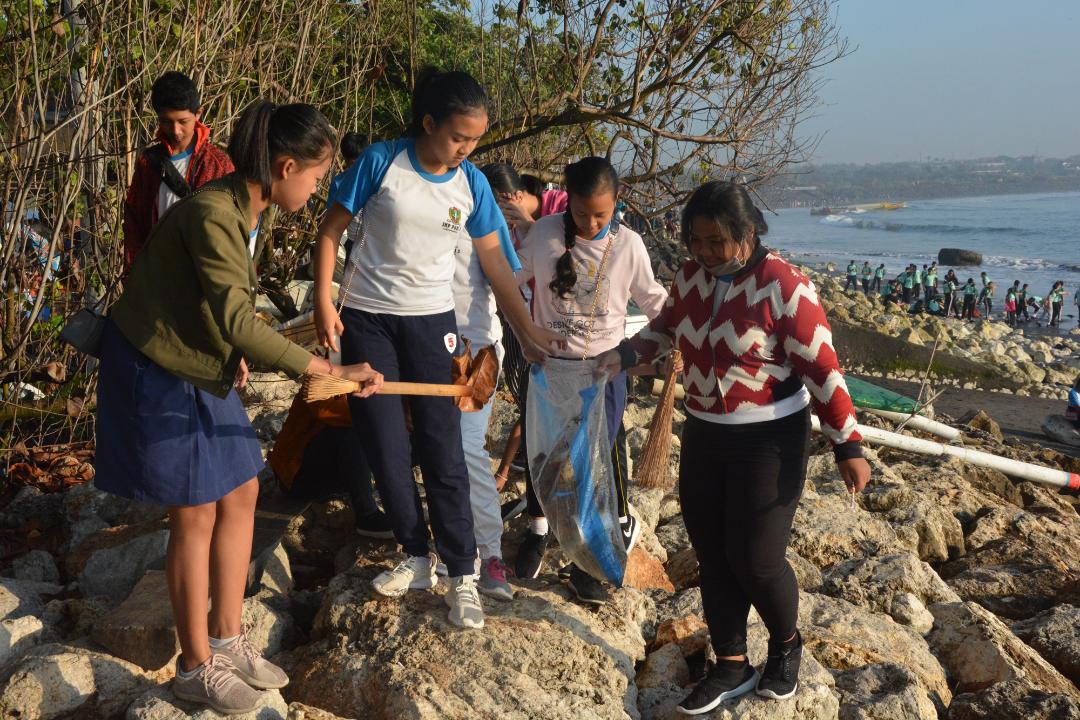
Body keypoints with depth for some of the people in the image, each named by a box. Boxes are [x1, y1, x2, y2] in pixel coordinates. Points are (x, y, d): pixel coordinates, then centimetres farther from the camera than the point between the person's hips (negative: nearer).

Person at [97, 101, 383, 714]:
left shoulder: (246, 209, 2)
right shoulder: (214, 214, -27)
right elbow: (238, 321, -35)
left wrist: (234, 354, 5)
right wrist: (330, 369, -38)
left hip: (202, 366, 9)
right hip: (158, 372, -9)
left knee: (241, 493, 10)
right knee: (197, 514, -1)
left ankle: (227, 640, 24)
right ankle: (196, 666, 16)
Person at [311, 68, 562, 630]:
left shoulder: (471, 184, -2)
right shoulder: (381, 162, -10)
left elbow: (496, 266, 4)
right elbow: (331, 230, -3)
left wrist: (528, 332, 2)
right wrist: (323, 303, -7)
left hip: (431, 322, 1)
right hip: (366, 319, -1)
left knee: (442, 450, -1)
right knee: (385, 446, 4)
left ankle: (462, 576, 8)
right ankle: (417, 558, 22)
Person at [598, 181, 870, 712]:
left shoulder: (783, 285, -18)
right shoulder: (691, 275, 0)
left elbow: (821, 369, -17)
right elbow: (666, 328, 19)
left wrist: (848, 446, -17)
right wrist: (623, 355, 0)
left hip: (769, 440, -6)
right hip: (703, 435, 6)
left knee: (755, 559, -4)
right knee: (711, 554, 9)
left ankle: (786, 644, 27)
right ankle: (731, 666, 25)